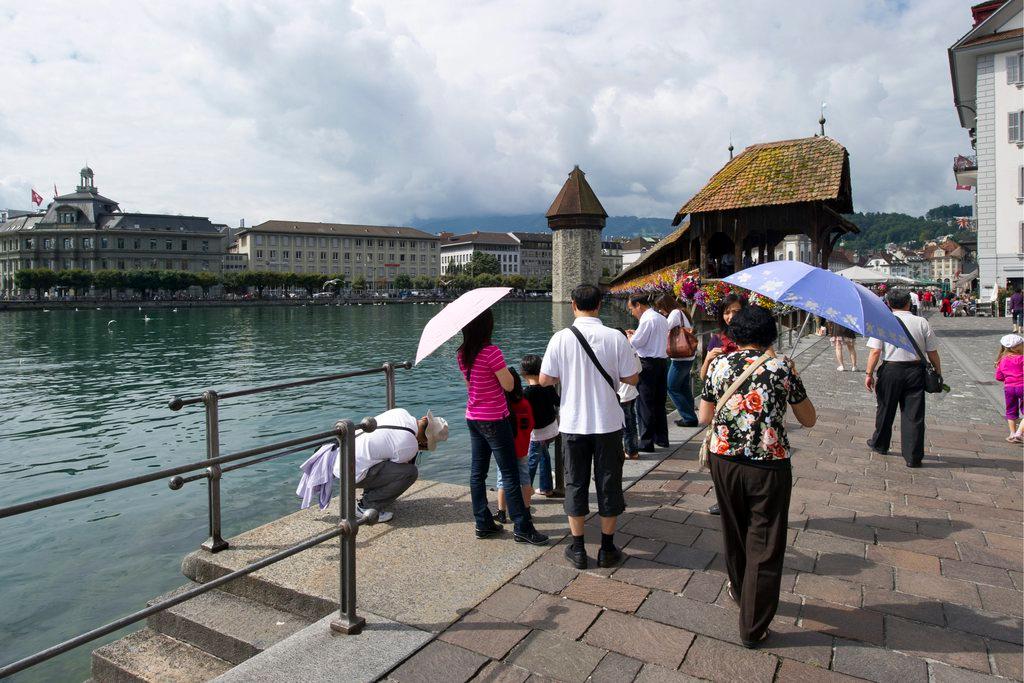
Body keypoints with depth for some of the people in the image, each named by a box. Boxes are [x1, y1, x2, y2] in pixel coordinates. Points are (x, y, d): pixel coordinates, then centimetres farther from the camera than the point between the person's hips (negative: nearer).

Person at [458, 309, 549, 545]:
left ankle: (483, 524, 21)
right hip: (494, 420, -8)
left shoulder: (462, 355, 4)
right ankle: (522, 528, 7)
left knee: (477, 472, 12)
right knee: (510, 474, 1)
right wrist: (507, 370, 2)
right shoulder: (491, 352, -20)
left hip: (473, 418, 8)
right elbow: (508, 385, -14)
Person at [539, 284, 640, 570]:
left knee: (575, 484, 13)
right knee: (608, 484, 13)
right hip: (608, 423, 0)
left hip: (573, 425, 0)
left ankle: (577, 549, 22)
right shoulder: (615, 338, -10)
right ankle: (607, 549, 23)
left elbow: (545, 380, -4)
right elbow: (632, 378, -3)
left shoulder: (560, 338, -10)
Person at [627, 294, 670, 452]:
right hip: (663, 361, 9)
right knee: (659, 402, 17)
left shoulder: (647, 319, -15)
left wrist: (629, 336, 5)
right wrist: (636, 334, 15)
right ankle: (661, 438, 26)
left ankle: (646, 443, 1)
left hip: (648, 363, -9)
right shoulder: (662, 319, 13)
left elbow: (635, 343, -15)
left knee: (645, 404, -2)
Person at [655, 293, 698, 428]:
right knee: (684, 388, 14)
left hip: (681, 358, -10)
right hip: (687, 356, 10)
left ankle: (689, 418, -1)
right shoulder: (680, 312, 16)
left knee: (672, 388, -3)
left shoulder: (675, 312, -12)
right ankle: (689, 417, 18)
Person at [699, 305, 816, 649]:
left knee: (734, 532, 24)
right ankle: (753, 627, 18)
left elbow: (704, 418, 6)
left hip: (724, 462, 3)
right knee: (764, 544, 9)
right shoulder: (782, 368, -7)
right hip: (768, 466, -3)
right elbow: (808, 420, 3)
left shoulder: (719, 365, -1)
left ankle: (739, 590, 48)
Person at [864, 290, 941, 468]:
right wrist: (938, 373, 14)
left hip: (890, 370, -1)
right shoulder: (922, 322, 3)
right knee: (914, 414, 5)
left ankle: (880, 445, 33)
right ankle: (913, 457, 8)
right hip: (916, 371, 1)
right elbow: (932, 353, 4)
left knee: (886, 410, 15)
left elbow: (875, 351, -8)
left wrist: (869, 374, -3)